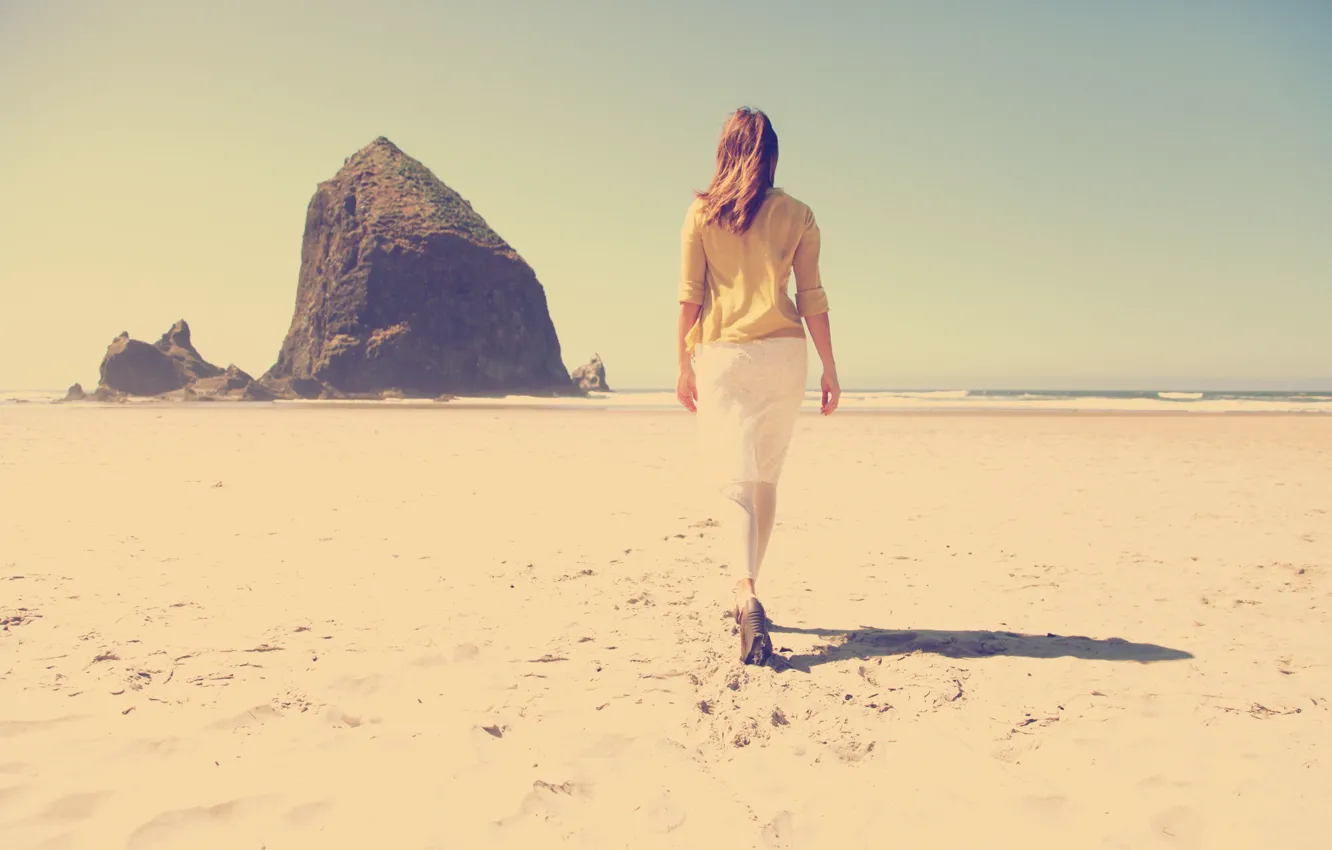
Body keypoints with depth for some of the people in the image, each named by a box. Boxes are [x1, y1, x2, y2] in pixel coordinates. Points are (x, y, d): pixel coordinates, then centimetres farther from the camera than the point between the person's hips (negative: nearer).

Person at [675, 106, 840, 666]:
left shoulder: (702, 213, 1)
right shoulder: (797, 215, 5)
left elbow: (689, 297, -1)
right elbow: (811, 298, 3)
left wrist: (685, 365, 5)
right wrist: (829, 367, 8)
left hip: (723, 355, -2)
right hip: (784, 353, 2)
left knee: (735, 480, -5)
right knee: (766, 479, 14)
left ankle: (748, 597, -27)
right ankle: (746, 595, 24)